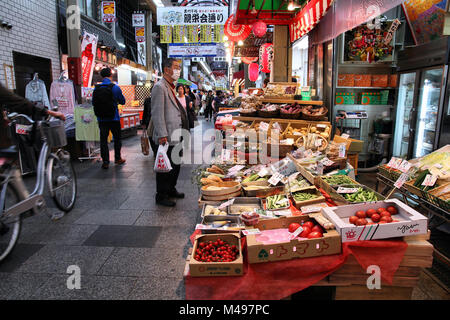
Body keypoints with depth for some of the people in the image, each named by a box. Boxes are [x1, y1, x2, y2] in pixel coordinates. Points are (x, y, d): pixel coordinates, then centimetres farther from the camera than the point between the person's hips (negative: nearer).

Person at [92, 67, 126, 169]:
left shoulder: (96, 88, -1)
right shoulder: (115, 87, -9)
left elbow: (93, 102, 7)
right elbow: (122, 101, 1)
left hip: (101, 119, 2)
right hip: (114, 118, -2)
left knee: (103, 140, 6)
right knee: (117, 138, 14)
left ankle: (105, 161, 6)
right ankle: (117, 159, 23)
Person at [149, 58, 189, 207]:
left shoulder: (171, 87, 19)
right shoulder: (160, 87, -12)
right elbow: (157, 113, -19)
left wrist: (184, 132, 21)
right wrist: (162, 135, -24)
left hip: (177, 136, 10)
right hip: (167, 137, -10)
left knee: (176, 165, 18)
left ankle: (171, 189, 34)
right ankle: (161, 196, 12)